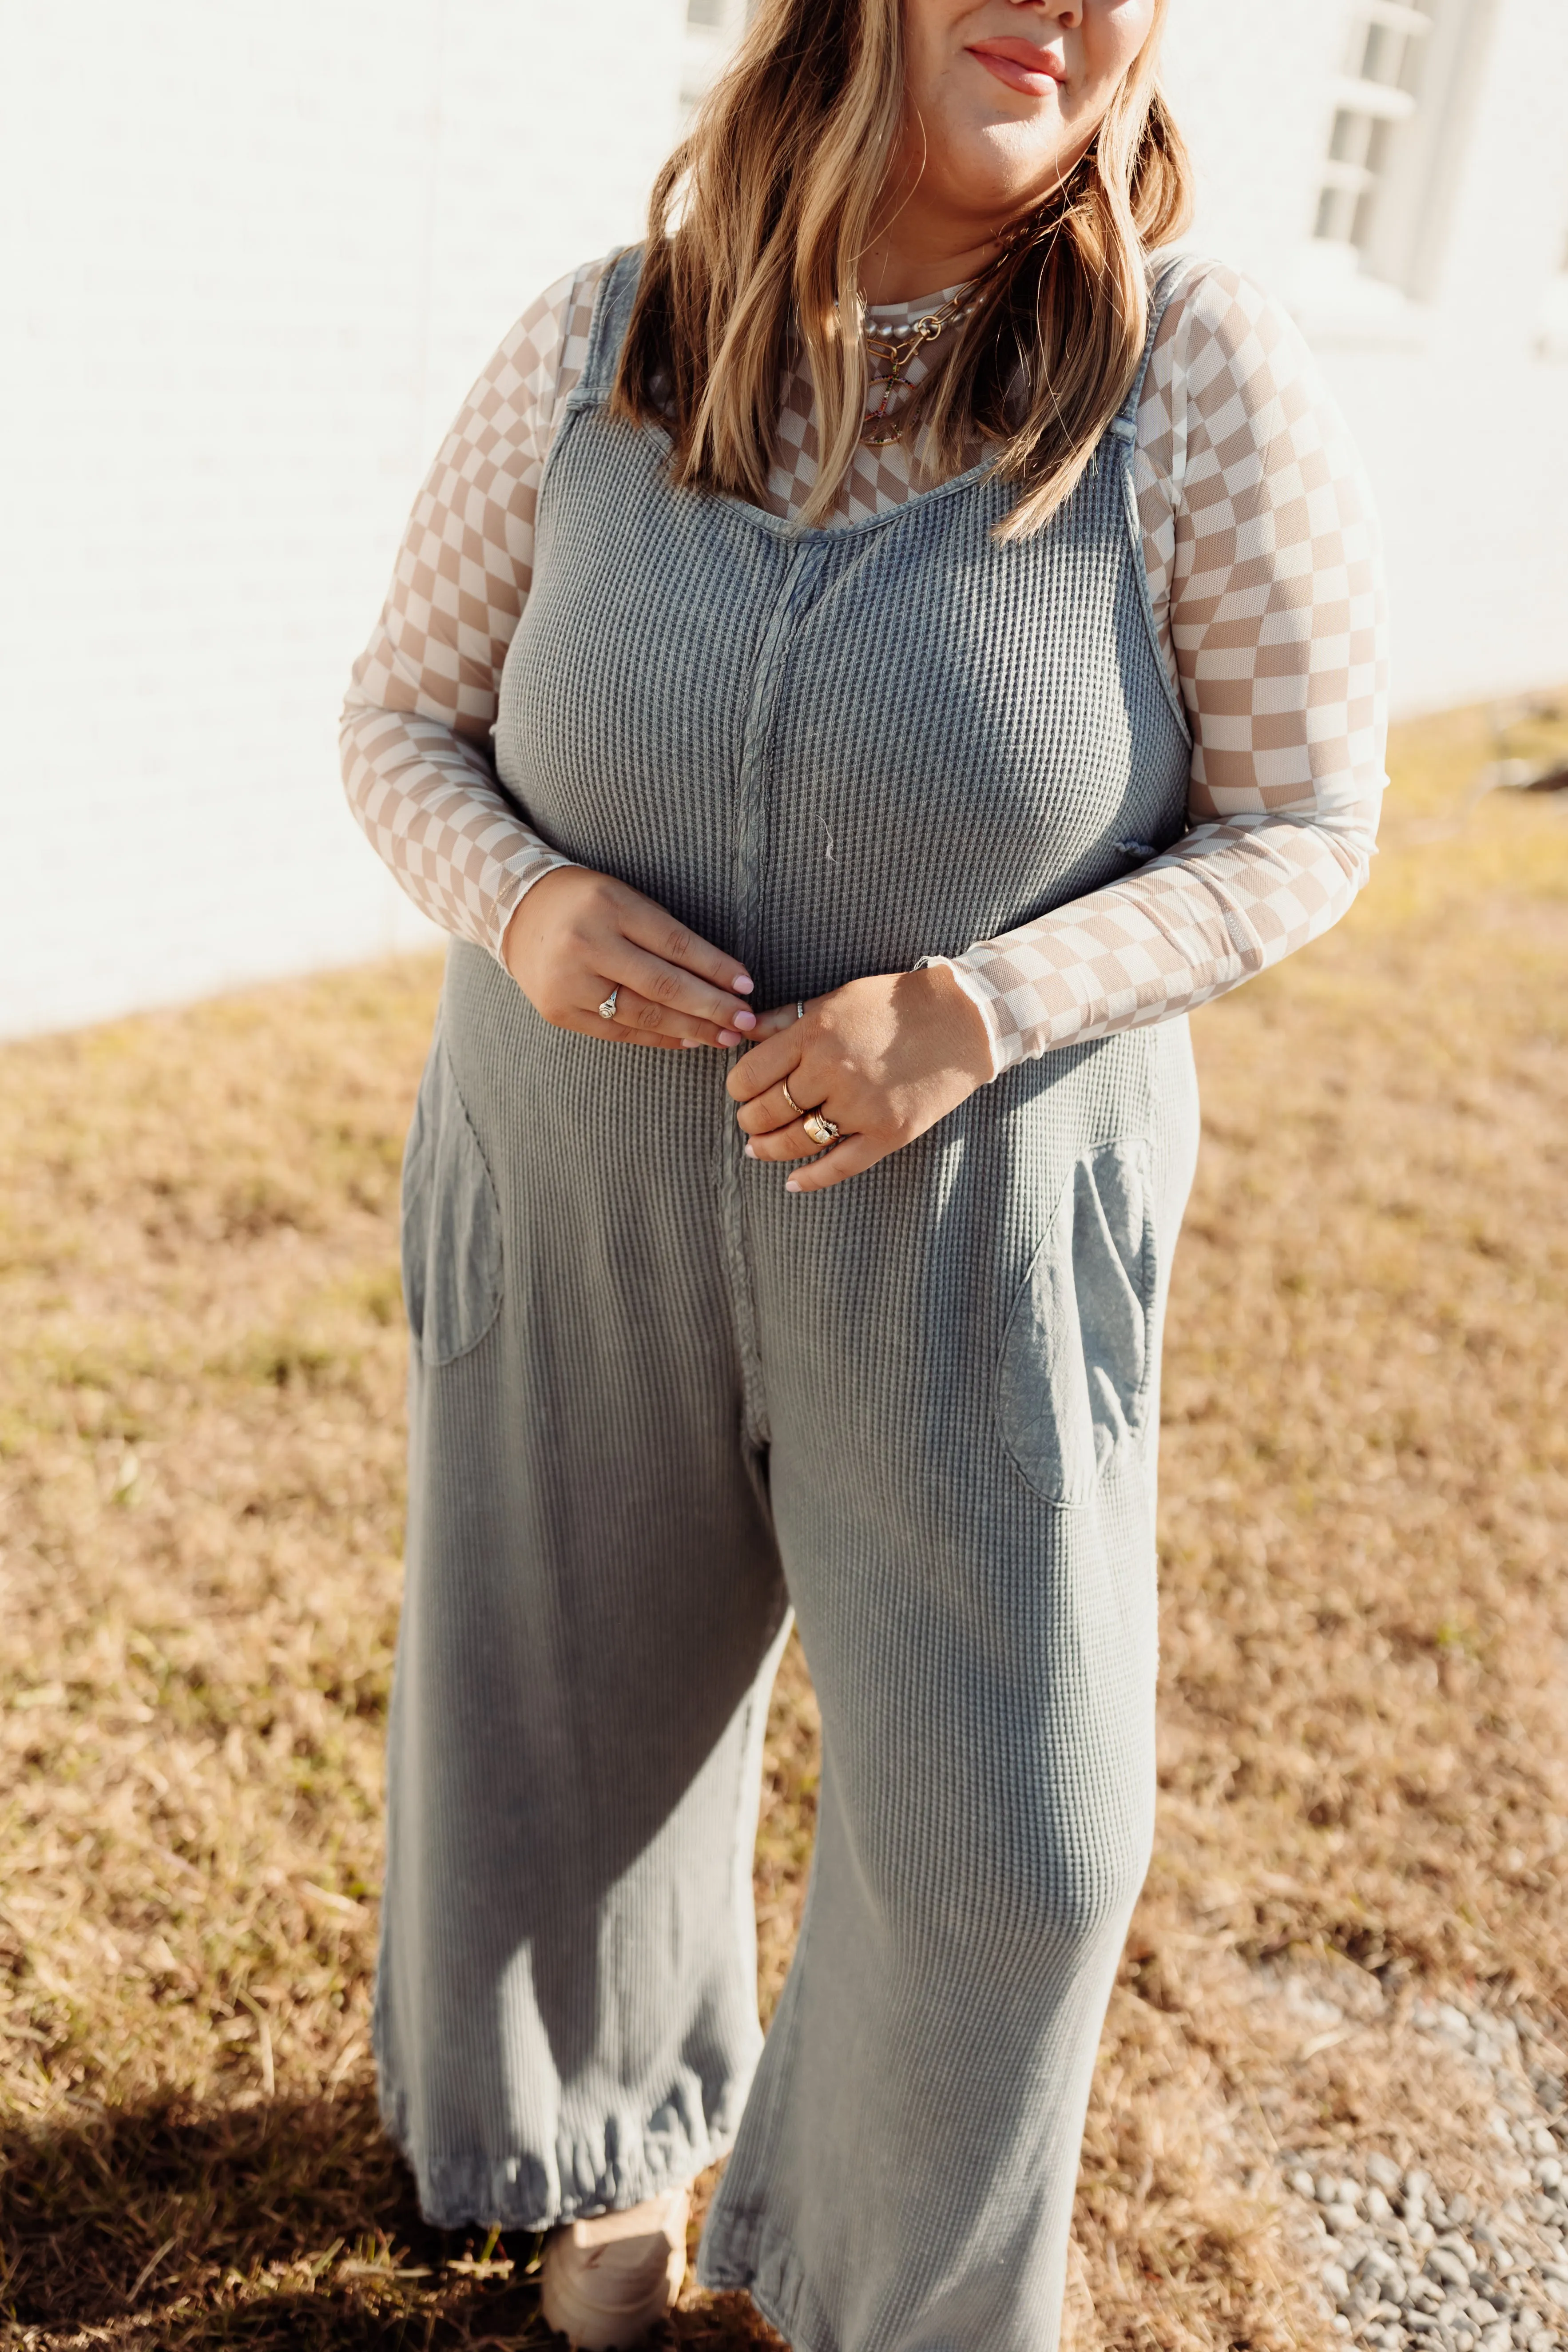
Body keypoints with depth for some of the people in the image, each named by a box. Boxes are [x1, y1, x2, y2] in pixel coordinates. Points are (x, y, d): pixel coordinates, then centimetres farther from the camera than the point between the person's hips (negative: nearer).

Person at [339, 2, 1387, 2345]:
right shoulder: (593, 351, -7)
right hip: (589, 1200, 2)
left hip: (972, 1227, -1)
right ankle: (633, 2115, 54)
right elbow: (406, 720, 2)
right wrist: (525, 907, -21)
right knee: (585, 1715, 19)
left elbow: (1302, 824, -9)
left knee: (999, 1820, 8)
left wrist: (981, 1010, -25)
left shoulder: (1211, 383, -15)